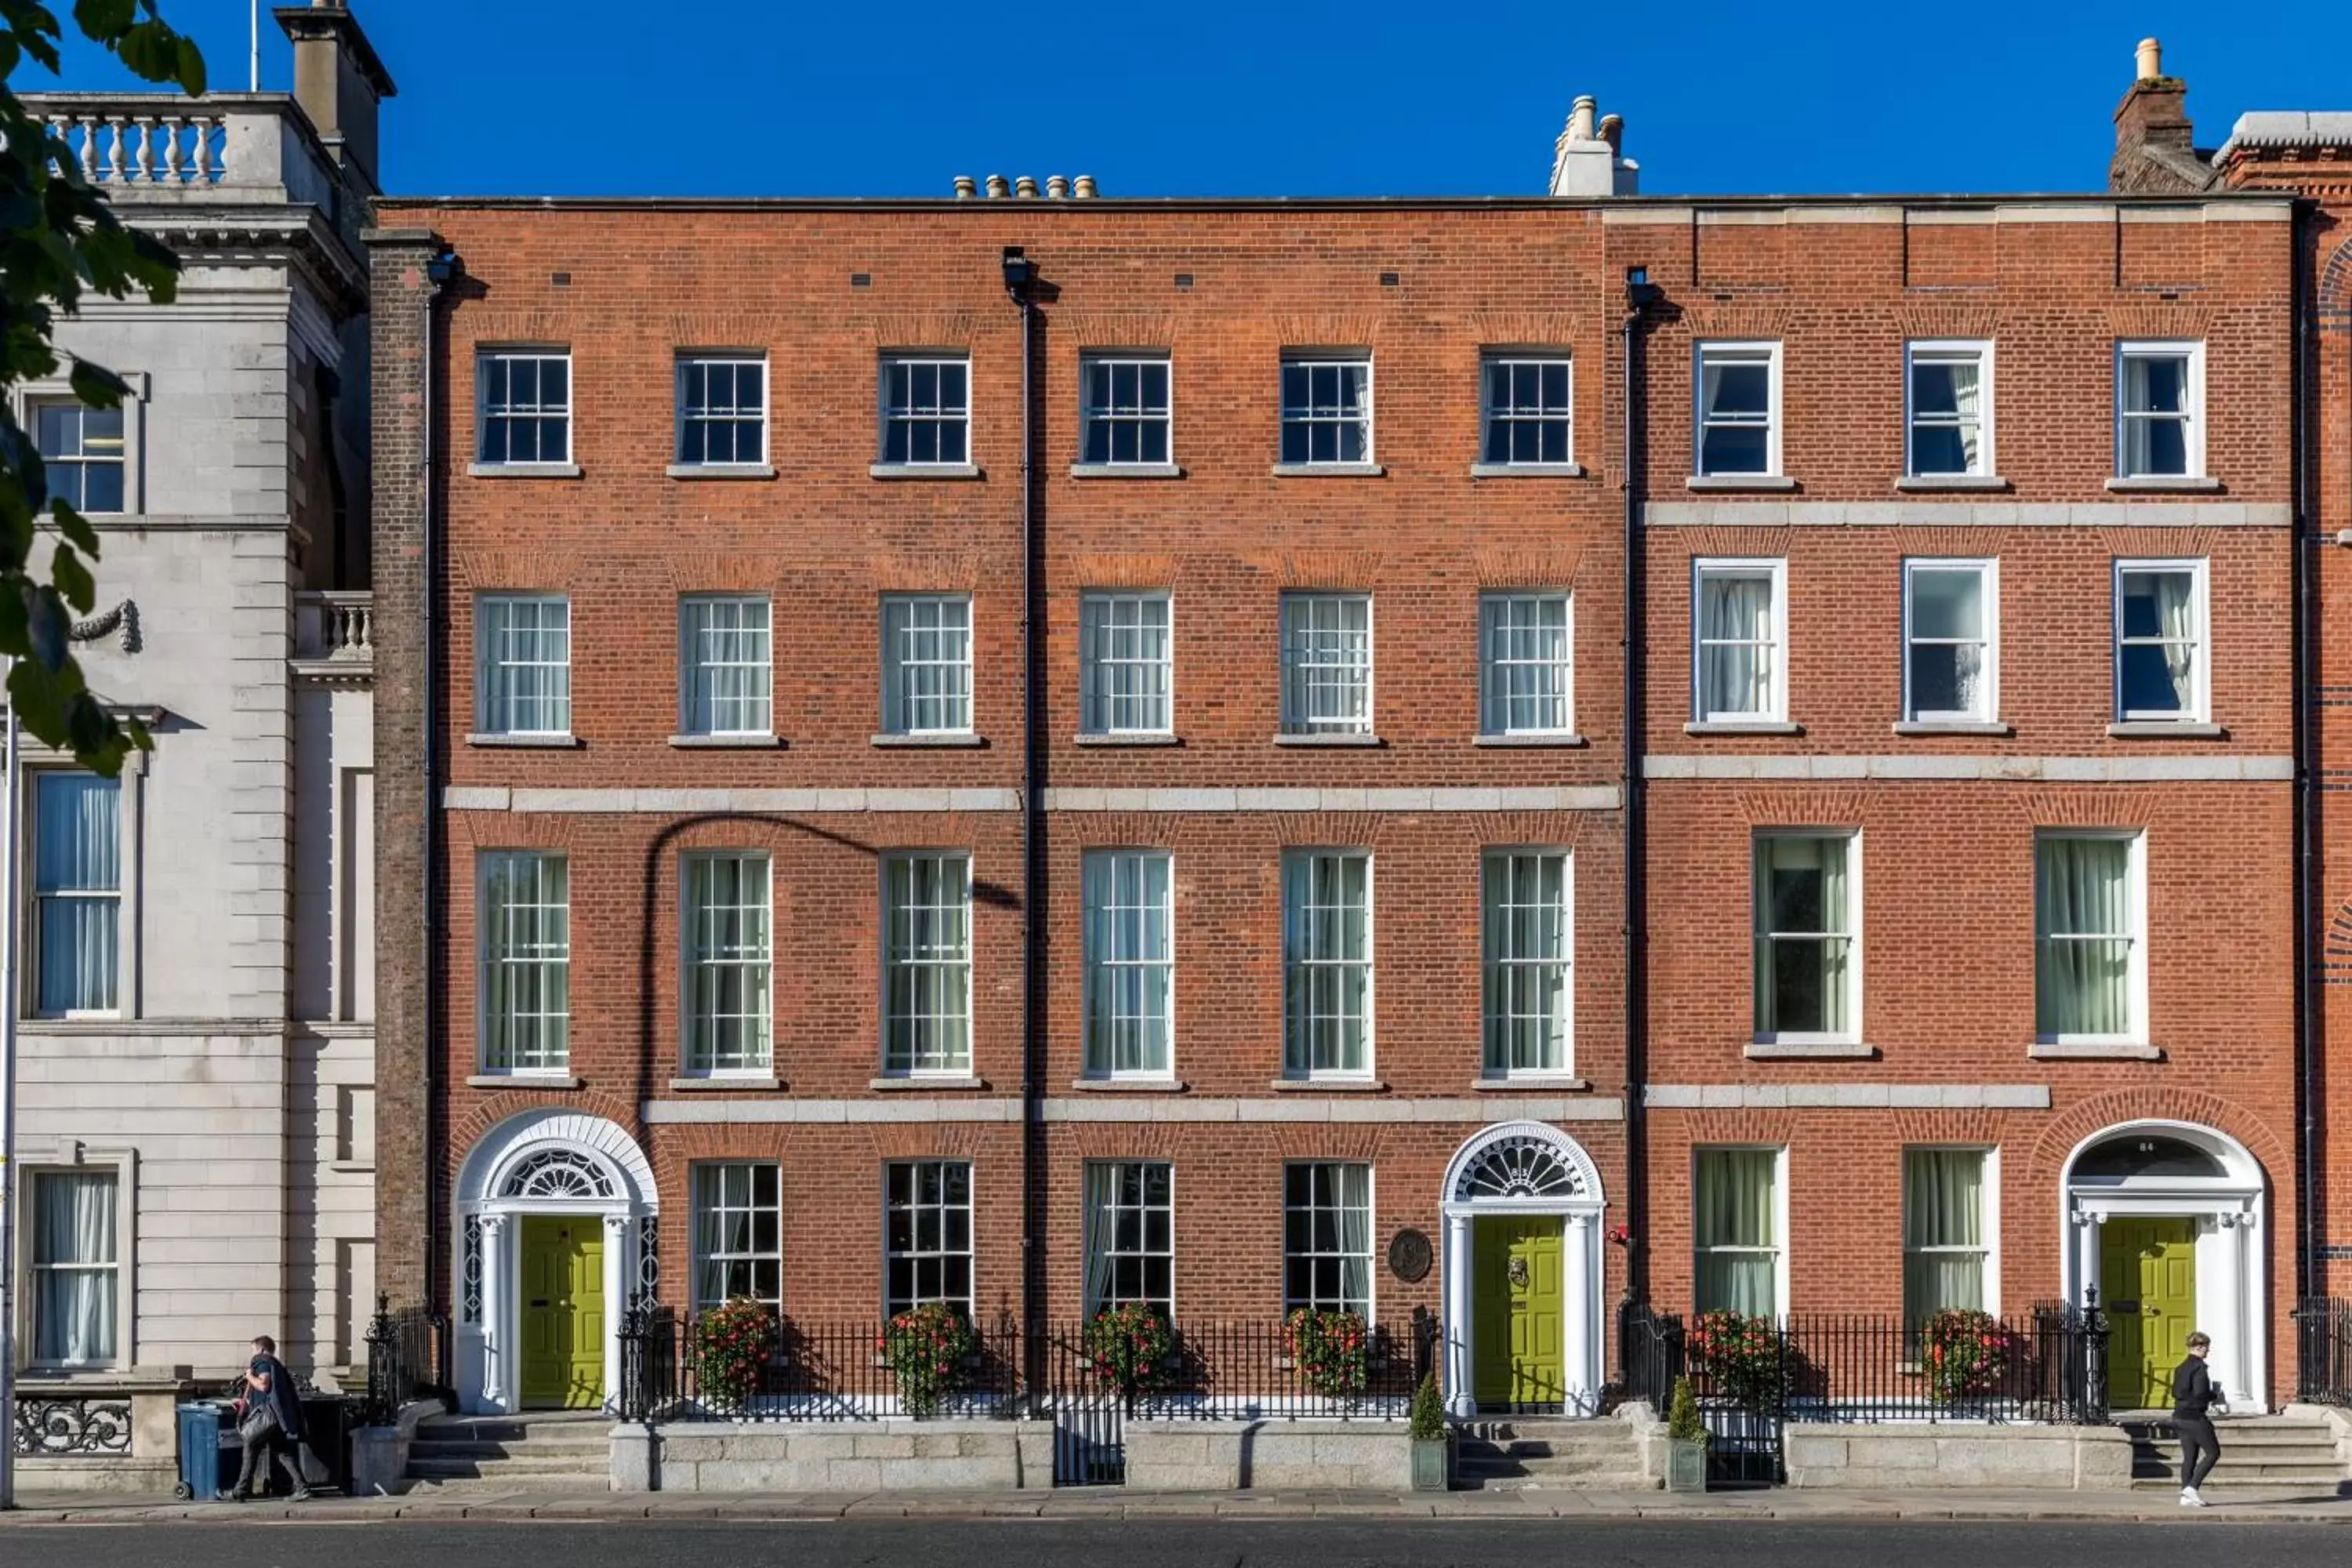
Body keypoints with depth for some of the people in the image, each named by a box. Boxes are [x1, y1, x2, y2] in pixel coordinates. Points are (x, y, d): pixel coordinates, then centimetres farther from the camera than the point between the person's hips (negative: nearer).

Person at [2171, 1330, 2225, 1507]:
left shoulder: (2181, 1368, 13)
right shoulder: (2199, 1366, -13)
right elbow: (2200, 1393, -21)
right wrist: (2214, 1396, -1)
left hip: (2180, 1416, 8)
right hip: (2195, 1417, -8)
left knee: (2189, 1457, 10)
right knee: (2213, 1452, 2)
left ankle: (2186, 1496, 7)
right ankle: (2192, 1487, -8)